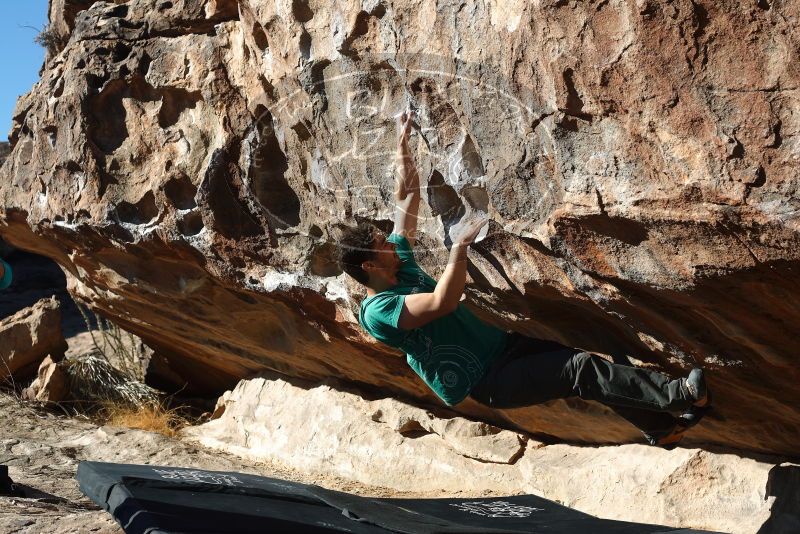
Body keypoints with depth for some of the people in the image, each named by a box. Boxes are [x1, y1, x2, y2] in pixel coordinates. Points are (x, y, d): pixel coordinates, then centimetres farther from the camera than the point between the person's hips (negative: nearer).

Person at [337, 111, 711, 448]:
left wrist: (403, 145, 6)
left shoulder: (399, 264, 6)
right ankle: (678, 395, -16)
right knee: (581, 371, -20)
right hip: (488, 381, -9)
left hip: (504, 345, 9)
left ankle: (661, 428, 13)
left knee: (581, 362, 2)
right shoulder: (377, 312, -20)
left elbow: (408, 196, 10)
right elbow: (442, 302, -35)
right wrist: (459, 248, -32)